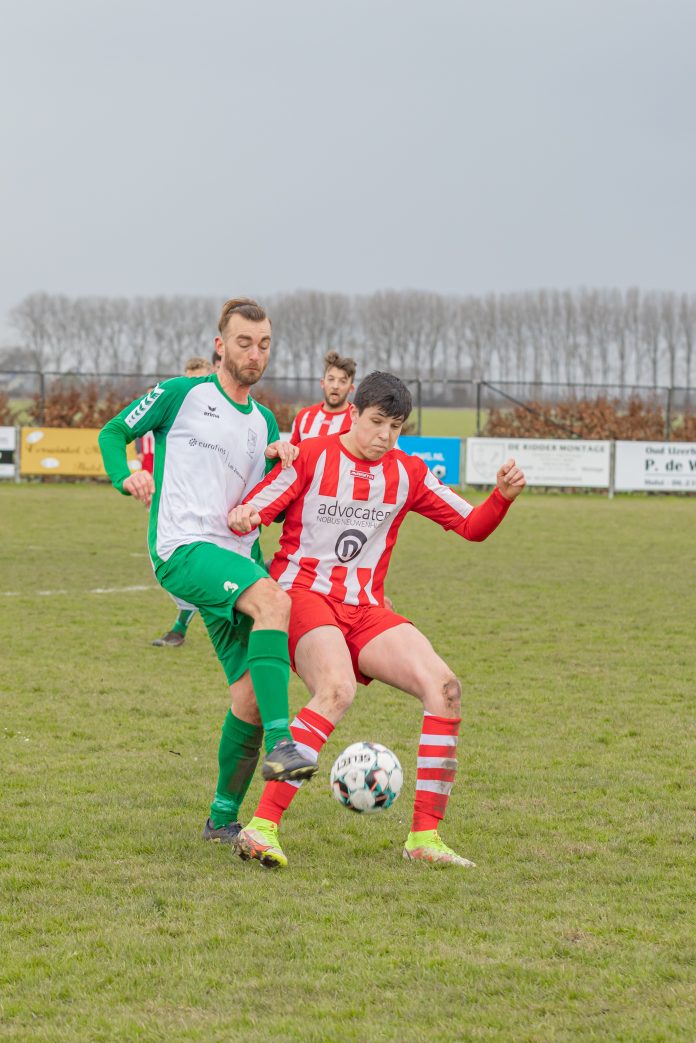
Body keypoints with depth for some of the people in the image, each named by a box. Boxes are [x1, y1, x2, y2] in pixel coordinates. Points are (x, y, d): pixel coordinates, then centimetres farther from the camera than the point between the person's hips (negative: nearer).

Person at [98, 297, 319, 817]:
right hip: (182, 548, -7)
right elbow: (112, 432, 12)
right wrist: (127, 476, -8)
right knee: (273, 600, -34)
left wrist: (279, 458, 4)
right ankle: (281, 743, -41)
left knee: (251, 692, -1)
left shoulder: (264, 422, 22)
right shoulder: (183, 395, 5)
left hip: (237, 558, 7)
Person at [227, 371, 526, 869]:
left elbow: (472, 526, 11)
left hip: (365, 611, 5)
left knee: (444, 687, -15)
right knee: (338, 690, -34)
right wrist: (244, 519, -30)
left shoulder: (407, 473, 10)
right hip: (304, 596, -5)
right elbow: (251, 512, -6)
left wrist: (503, 497, -9)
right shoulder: (312, 457, -2)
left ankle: (425, 836, -9)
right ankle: (262, 826, -36)